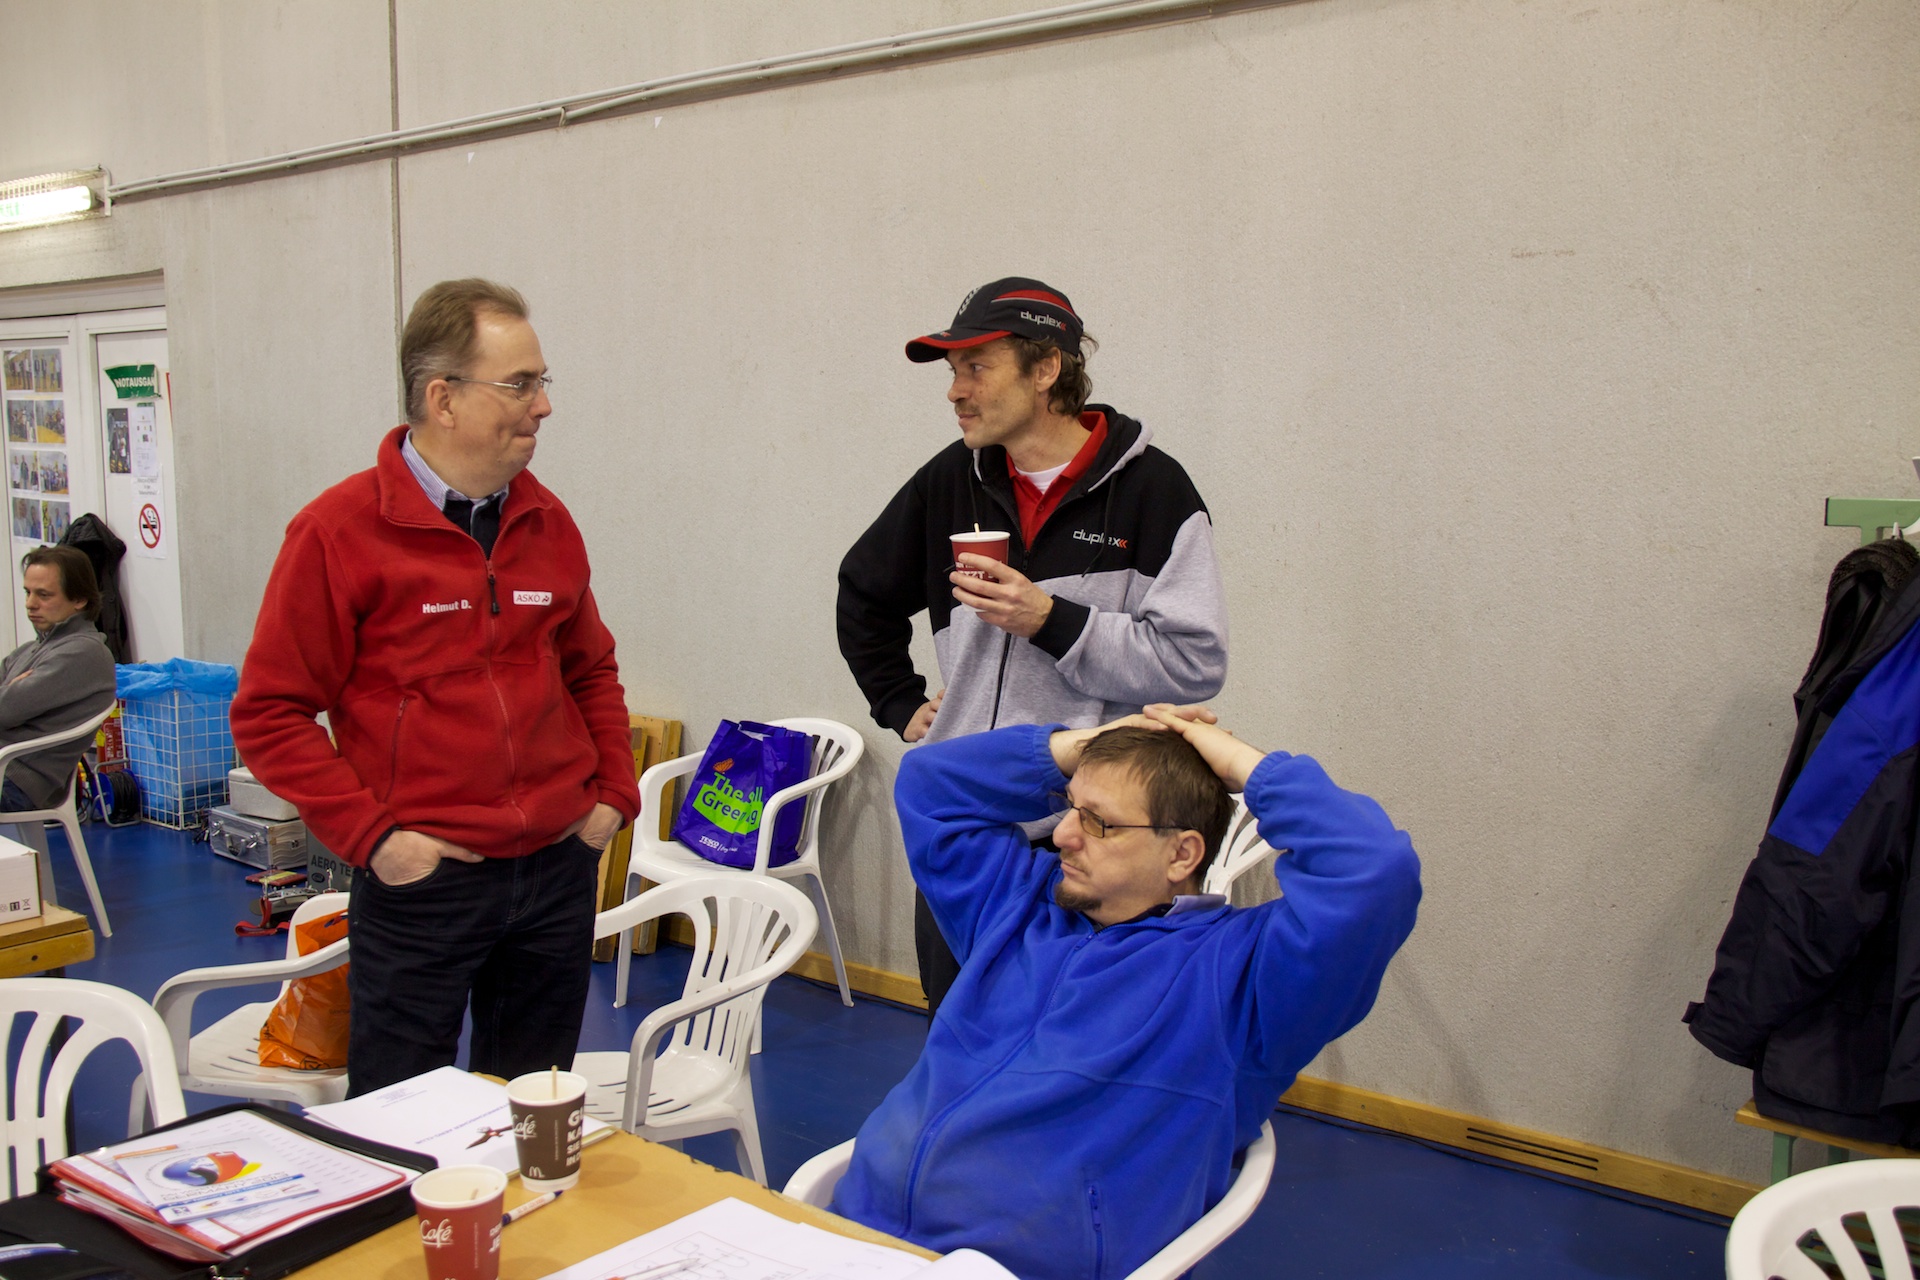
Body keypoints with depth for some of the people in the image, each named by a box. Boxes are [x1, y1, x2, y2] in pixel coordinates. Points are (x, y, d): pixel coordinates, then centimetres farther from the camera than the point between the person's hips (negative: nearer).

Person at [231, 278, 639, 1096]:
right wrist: (371, 835, -14)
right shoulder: (340, 529, -10)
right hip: (419, 878, -4)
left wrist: (614, 792, 8)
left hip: (558, 870, 5)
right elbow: (270, 715, -8)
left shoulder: (547, 523, 6)